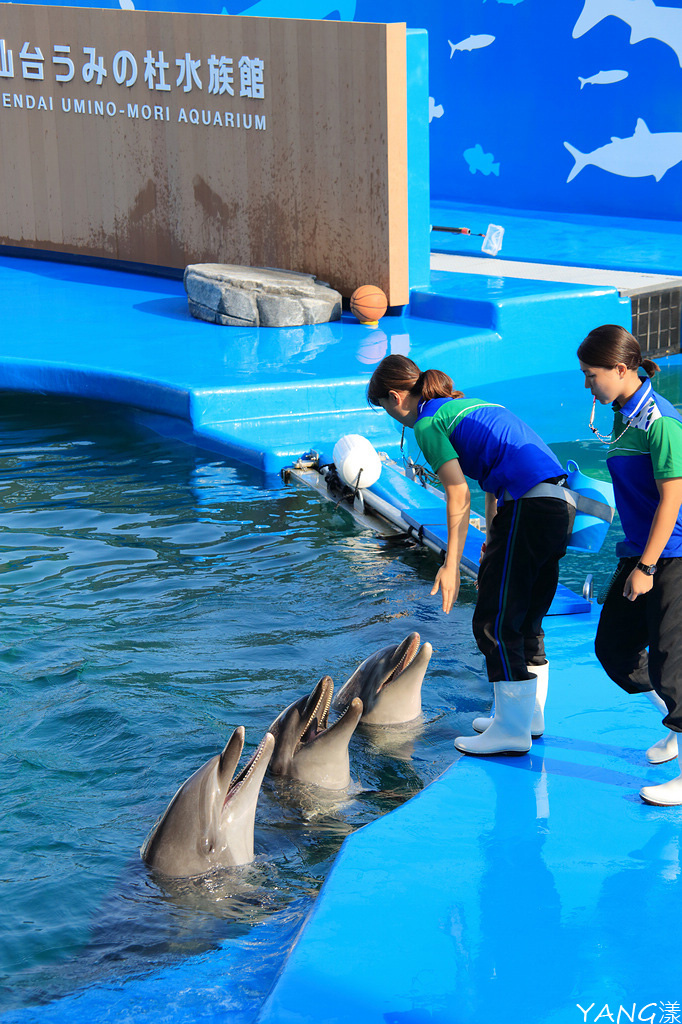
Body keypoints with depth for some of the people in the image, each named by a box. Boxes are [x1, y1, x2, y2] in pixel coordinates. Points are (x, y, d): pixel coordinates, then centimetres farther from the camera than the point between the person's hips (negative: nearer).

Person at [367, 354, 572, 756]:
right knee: (527, 619, 19)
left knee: (495, 622, -3)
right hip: (558, 503, 9)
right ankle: (531, 714, 27)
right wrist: (491, 543, 30)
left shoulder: (428, 424, -1)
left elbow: (459, 496, -9)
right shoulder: (468, 405, 26)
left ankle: (512, 730, -3)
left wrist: (452, 564, -7)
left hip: (528, 508, -9)